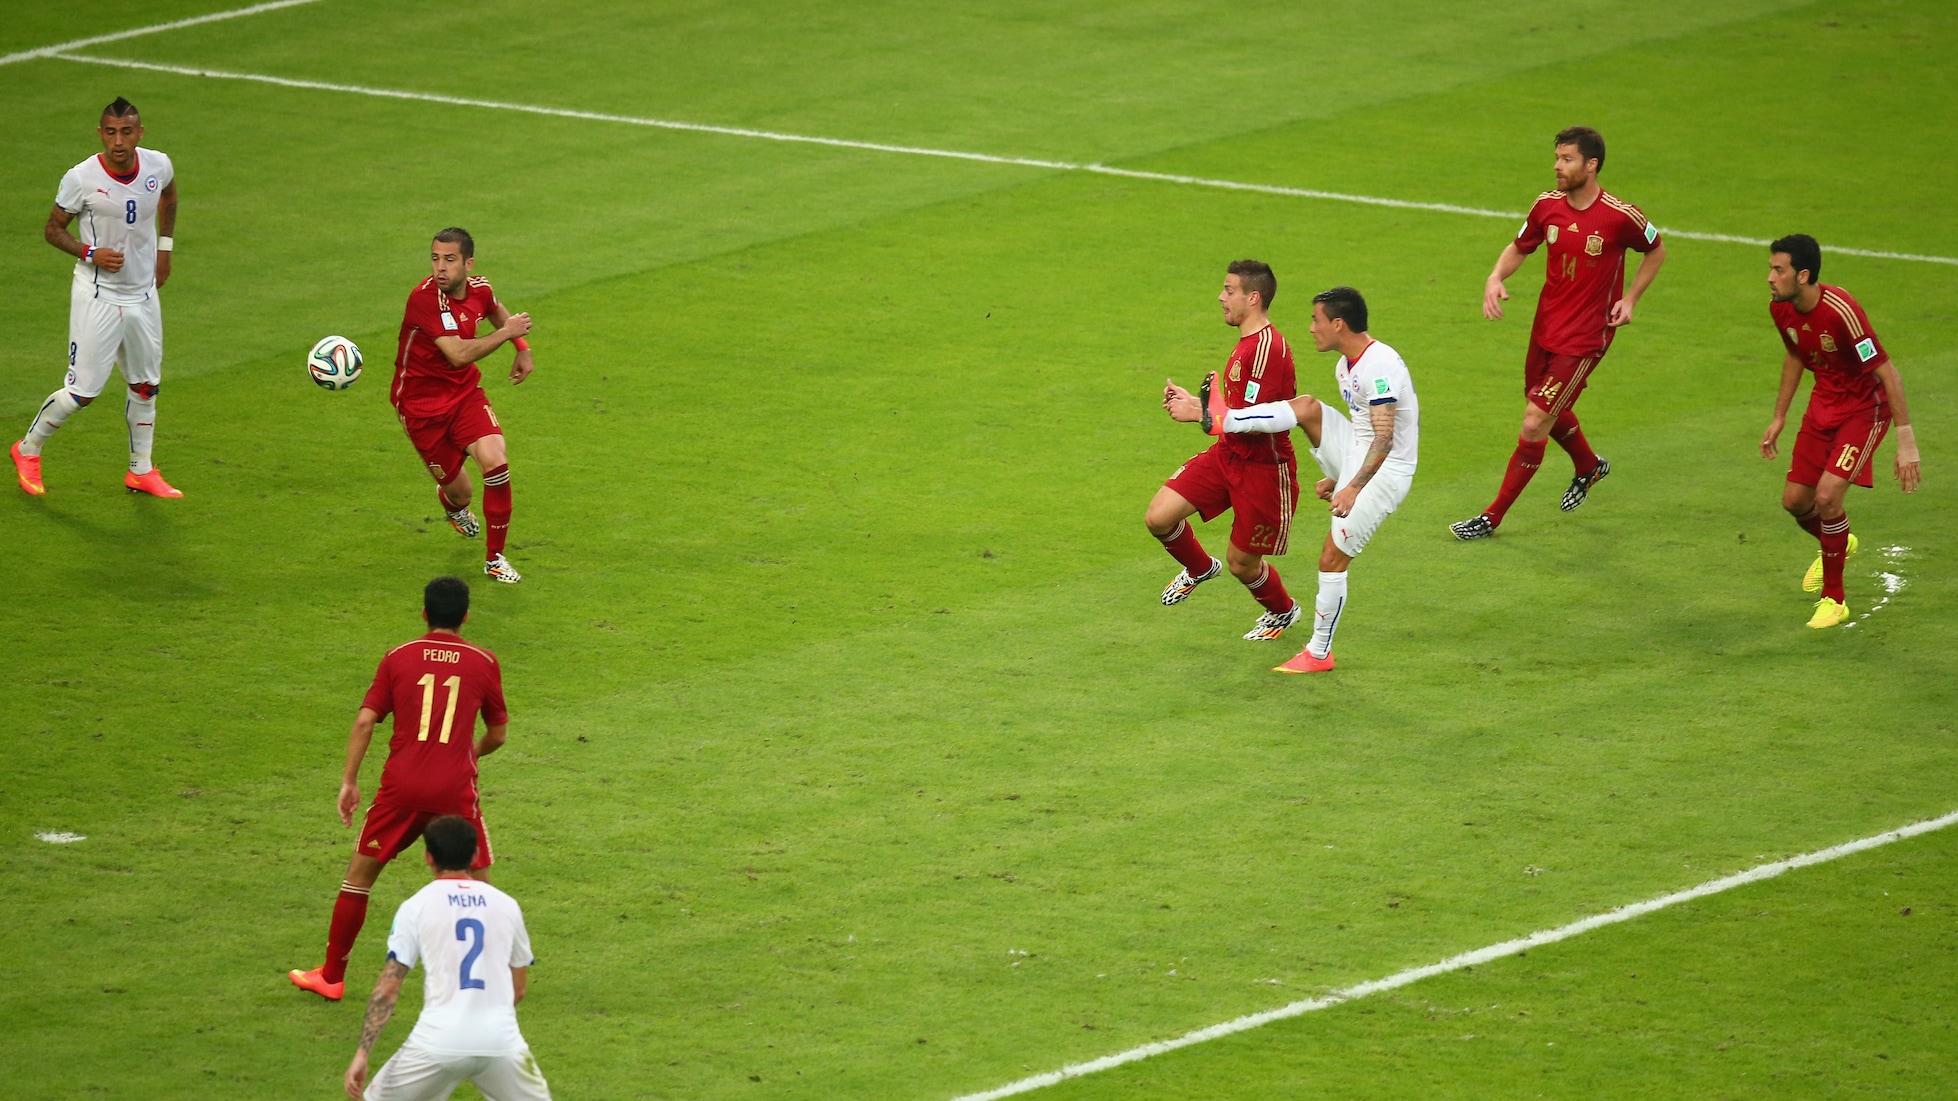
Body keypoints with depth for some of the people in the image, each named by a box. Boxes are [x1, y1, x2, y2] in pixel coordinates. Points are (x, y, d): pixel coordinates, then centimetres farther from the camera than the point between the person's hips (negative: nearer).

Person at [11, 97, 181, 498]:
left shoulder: (158, 165, -6)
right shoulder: (81, 179, -20)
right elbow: (53, 229, -7)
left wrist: (164, 246, 14)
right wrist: (90, 253, -23)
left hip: (143, 295, 5)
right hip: (97, 296, -5)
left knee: (146, 385, 13)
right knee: (81, 391, -5)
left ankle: (141, 471, 28)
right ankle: (27, 450, 17)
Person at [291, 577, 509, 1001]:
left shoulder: (398, 657, 5)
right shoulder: (483, 663, 4)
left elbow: (364, 722, -2)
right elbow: (498, 733, 11)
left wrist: (349, 782, 3)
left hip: (401, 785, 1)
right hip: (455, 788, -1)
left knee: (360, 872, 15)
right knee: (477, 883, 13)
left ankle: (331, 977, 20)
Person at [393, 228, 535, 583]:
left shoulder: (479, 289, -7)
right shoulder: (425, 298, -28)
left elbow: (498, 313, 21)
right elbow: (459, 354, -34)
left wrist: (522, 348, 8)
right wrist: (507, 332, -26)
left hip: (465, 391, 4)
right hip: (421, 403, -4)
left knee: (495, 462, -18)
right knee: (457, 489, 6)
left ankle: (495, 558, -1)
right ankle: (453, 504, 49)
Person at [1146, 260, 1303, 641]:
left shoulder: (1268, 349, -24)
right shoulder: (1247, 342, 8)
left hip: (1263, 468, -8)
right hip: (1227, 455, 8)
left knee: (1241, 562, 6)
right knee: (1159, 517, -4)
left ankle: (1283, 610, 36)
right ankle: (1199, 569, 25)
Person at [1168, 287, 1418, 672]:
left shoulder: (1379, 367, -23)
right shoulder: (1346, 364, 10)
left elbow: (1384, 439, -29)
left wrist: (1353, 488, -36)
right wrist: (1336, 478, 25)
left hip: (1383, 472, -9)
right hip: (1355, 455, 9)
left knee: (1332, 560, -7)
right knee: (1307, 407, -6)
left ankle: (1319, 654, 4)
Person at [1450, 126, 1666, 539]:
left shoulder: (1620, 217, -17)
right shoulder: (1548, 206, -4)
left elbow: (1656, 250, 3)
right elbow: (1518, 247, 12)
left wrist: (1629, 299, -5)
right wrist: (1496, 277, -9)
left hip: (1584, 338, -6)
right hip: (1546, 328, 6)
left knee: (1535, 423, -9)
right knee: (1551, 412, 23)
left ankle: (1494, 516, 0)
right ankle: (1588, 466, 55)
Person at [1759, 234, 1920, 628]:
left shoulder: (1841, 311, -32)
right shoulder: (1780, 308, -9)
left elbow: (1887, 373, -27)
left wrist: (1906, 443, -28)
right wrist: (1779, 418, 17)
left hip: (1865, 408, -7)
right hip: (1823, 403, 7)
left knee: (1827, 496, -21)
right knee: (1794, 500, 7)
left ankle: (1834, 600, -2)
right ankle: (1837, 544, 44)